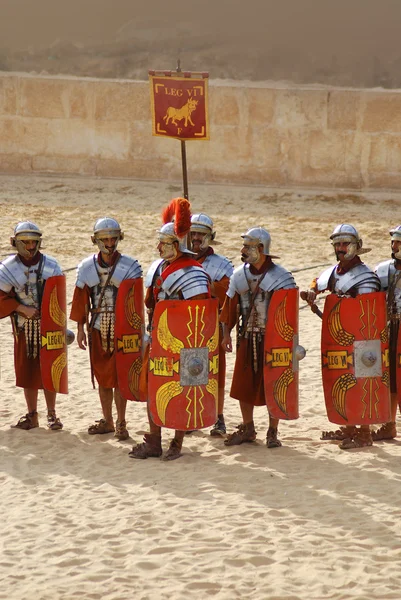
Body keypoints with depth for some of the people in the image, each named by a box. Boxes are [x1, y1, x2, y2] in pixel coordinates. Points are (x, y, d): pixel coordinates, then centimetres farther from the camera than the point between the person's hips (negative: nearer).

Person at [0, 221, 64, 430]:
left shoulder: (50, 266, -2)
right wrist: (22, 309, -15)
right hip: (24, 327, 0)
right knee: (27, 372, 7)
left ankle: (52, 414, 12)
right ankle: (32, 416, 16)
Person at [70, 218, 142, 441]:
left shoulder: (130, 267, -5)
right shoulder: (87, 267, 4)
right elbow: (81, 299, 7)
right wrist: (81, 328, 5)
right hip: (97, 329, 3)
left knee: (119, 377, -2)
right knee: (102, 376, 10)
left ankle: (121, 423, 6)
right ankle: (107, 420, 22)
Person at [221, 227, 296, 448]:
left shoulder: (280, 277, -11)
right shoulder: (239, 274, 3)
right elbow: (230, 305, 9)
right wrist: (226, 333, 4)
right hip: (247, 338, 4)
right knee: (243, 384, 8)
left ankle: (273, 432, 11)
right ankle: (247, 429, 22)